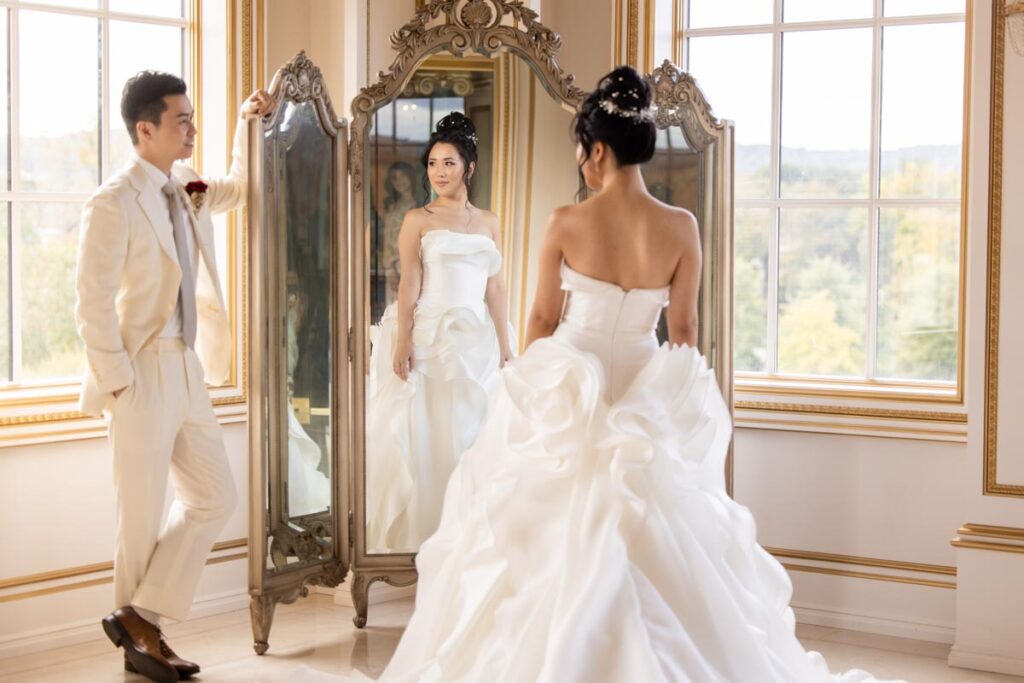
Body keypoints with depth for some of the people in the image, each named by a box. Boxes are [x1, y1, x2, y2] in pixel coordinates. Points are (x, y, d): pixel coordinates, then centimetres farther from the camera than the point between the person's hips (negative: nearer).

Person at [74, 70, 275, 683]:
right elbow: (93, 305, -16)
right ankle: (139, 633, 20)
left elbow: (240, 189, 29)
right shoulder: (114, 203, -15)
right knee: (143, 514, 3)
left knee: (216, 497, 9)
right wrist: (118, 381, -16)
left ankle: (139, 618, 14)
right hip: (143, 374, -8)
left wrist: (250, 124, 17)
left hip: (188, 369, 8)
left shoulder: (187, 191, 8)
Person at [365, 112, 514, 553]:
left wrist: (504, 346, 7)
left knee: (469, 431, 5)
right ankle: (415, 532, 7)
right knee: (421, 432, -1)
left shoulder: (488, 223, 13)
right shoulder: (418, 220, 3)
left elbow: (496, 287, 11)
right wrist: (402, 341, -13)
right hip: (428, 335, -3)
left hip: (477, 340, 3)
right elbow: (409, 283, -4)